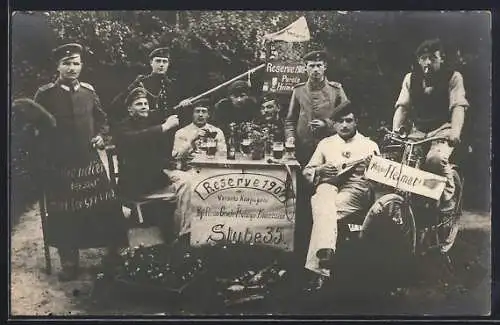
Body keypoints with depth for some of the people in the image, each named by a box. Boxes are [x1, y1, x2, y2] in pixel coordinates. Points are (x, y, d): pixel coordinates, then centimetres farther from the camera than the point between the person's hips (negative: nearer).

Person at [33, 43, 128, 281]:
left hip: (90, 161, 3)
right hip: (58, 165, -3)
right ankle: (69, 262, 20)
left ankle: (117, 254, 21)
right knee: (64, 215, 5)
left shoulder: (89, 91, 5)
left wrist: (100, 136, 1)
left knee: (107, 208, 5)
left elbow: (101, 118, 19)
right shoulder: (44, 94, -6)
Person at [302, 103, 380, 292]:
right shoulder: (325, 143, 26)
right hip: (328, 186, 2)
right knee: (324, 206, -37)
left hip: (356, 189, -2)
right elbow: (306, 171, 20)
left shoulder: (370, 145, 21)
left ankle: (318, 269, -39)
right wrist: (320, 170, -2)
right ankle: (325, 252, -54)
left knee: (323, 212, -33)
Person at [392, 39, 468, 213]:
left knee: (436, 158, -34)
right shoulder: (411, 79, 10)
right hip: (418, 130, 4)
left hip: (443, 128, -4)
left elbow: (458, 106, -13)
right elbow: (402, 106, 1)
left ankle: (448, 197, -10)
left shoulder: (453, 77, -1)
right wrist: (395, 130, -17)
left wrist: (455, 132, -32)